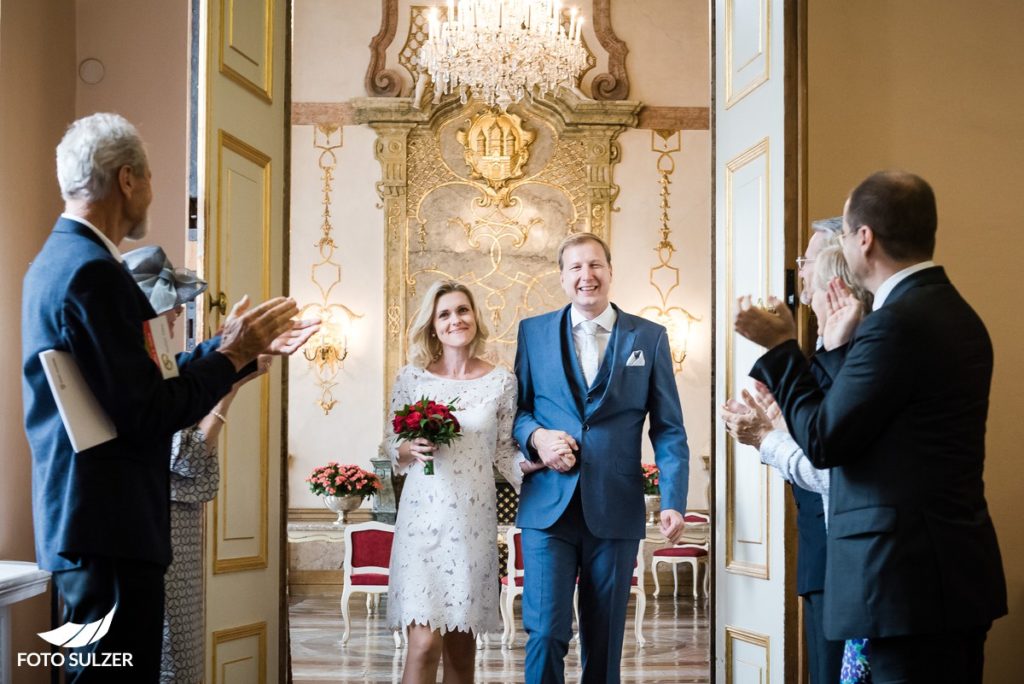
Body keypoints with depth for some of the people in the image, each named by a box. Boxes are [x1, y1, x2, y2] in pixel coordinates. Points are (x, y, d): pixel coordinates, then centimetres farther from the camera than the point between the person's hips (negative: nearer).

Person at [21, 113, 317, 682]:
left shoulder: (57, 259, 13)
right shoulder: (93, 271, -18)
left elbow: (138, 379, 11)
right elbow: (147, 415, -21)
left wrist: (241, 344, 14)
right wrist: (233, 354, -9)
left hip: (77, 520, 11)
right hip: (109, 527, -11)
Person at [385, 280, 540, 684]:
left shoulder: (501, 382, 3)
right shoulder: (411, 378, 2)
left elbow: (505, 454, 7)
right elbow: (392, 446, 10)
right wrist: (409, 450, -11)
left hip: (475, 521, 1)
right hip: (424, 518, -1)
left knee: (461, 645, 8)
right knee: (424, 644, -9)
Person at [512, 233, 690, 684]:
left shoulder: (649, 337, 5)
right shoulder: (533, 332, 7)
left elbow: (668, 429, 3)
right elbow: (517, 408, 11)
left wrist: (672, 501, -9)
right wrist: (535, 436, -11)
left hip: (616, 510, 0)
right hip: (548, 508, 0)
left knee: (604, 639, 9)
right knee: (545, 632, -7)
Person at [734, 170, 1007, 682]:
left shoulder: (897, 321, -18)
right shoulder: (955, 312, 12)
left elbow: (823, 441, -13)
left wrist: (780, 347, -3)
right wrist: (841, 346, 17)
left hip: (907, 579, -10)